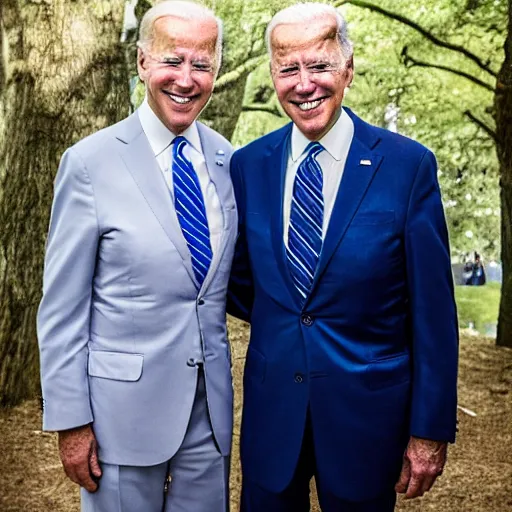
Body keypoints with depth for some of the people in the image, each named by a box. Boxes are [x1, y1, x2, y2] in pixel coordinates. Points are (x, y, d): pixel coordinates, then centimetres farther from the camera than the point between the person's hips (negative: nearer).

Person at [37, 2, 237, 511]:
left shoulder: (226, 159, 3)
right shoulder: (90, 162, -10)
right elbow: (62, 307, -8)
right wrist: (70, 421, -9)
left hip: (211, 405, 4)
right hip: (125, 405, -4)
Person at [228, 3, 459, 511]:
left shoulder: (409, 165, -9)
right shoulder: (247, 165, 0)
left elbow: (432, 312, -7)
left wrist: (430, 429, -6)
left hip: (366, 410, -2)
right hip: (271, 407, 3)